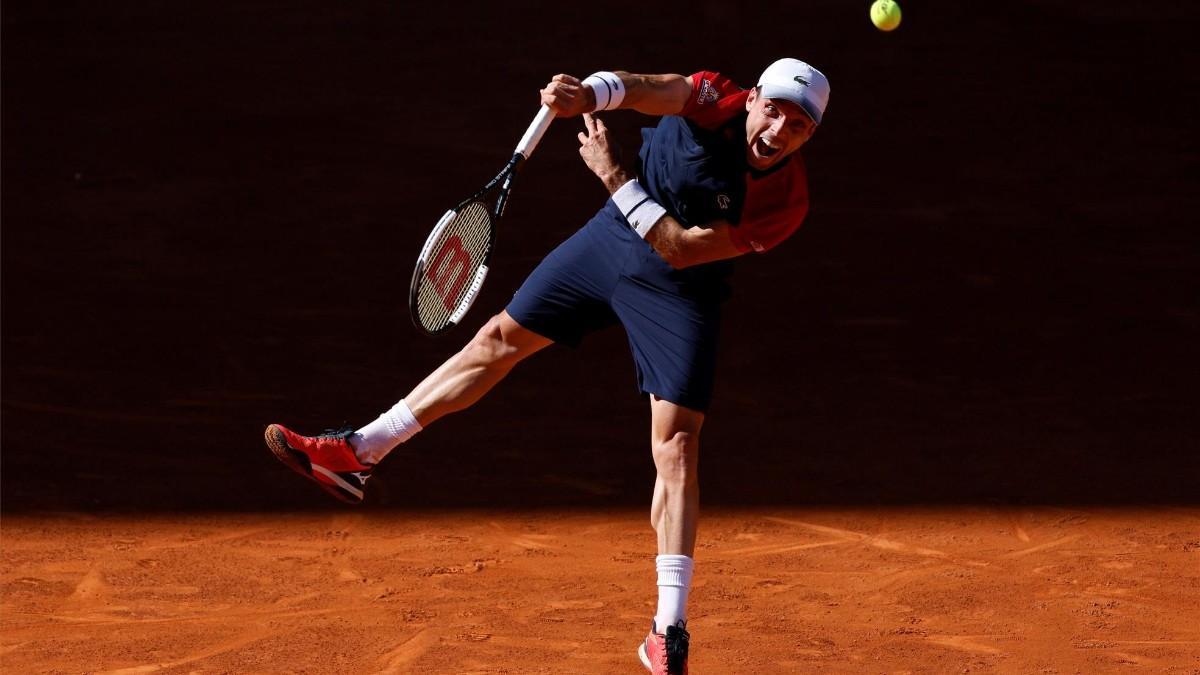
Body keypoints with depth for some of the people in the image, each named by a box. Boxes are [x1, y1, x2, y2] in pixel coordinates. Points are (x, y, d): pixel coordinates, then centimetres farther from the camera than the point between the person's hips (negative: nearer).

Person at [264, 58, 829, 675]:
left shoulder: (785, 202, -27)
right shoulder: (718, 103, -22)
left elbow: (680, 250, -27)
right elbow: (634, 89, -39)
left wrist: (615, 178, -29)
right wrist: (584, 95, -59)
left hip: (676, 291, -3)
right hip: (609, 239, 3)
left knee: (676, 448, -11)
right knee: (499, 339, 10)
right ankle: (358, 452, 23)